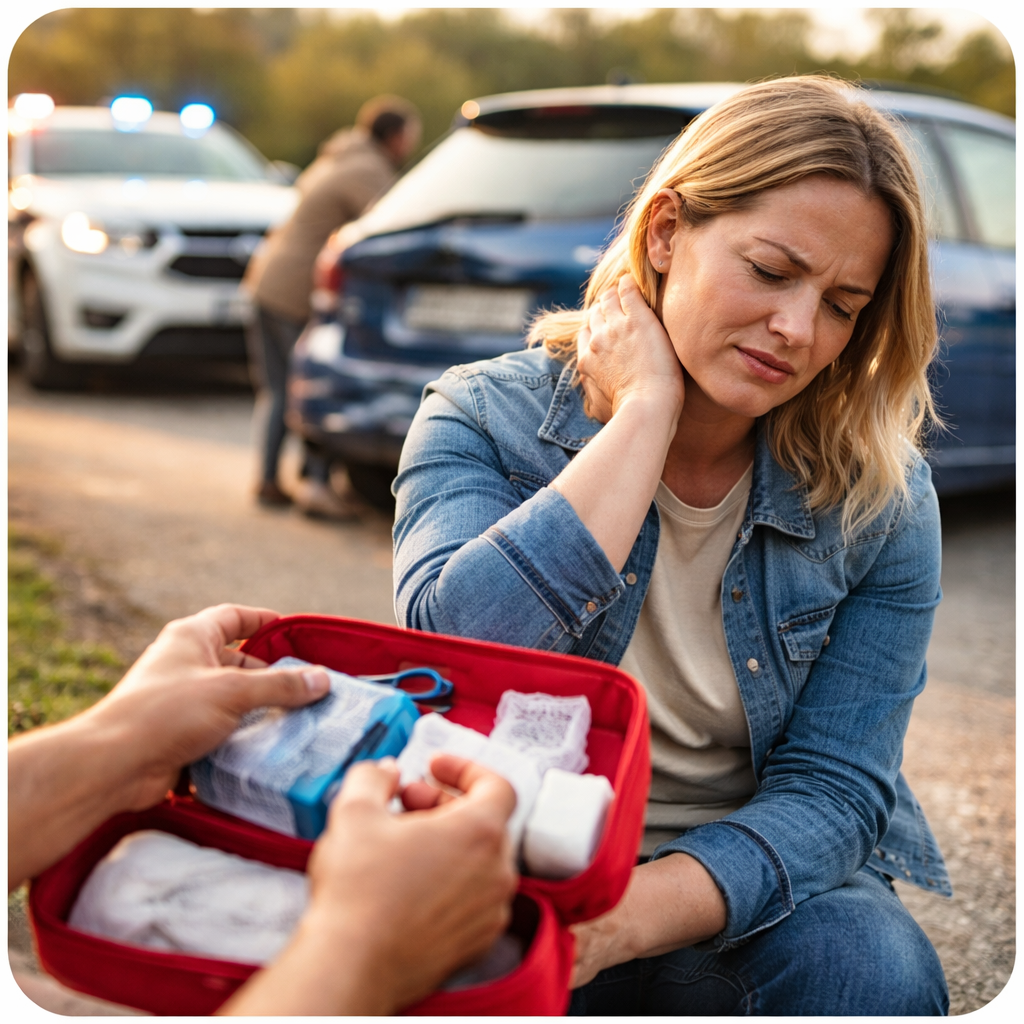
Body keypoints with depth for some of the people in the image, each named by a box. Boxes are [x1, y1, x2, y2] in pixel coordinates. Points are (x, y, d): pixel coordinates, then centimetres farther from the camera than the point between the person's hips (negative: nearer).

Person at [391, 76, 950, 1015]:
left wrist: (626, 918, -27)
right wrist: (646, 411, -22)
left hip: (745, 887, 3)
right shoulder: (482, 419, -9)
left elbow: (832, 787, -8)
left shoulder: (883, 499, -6)